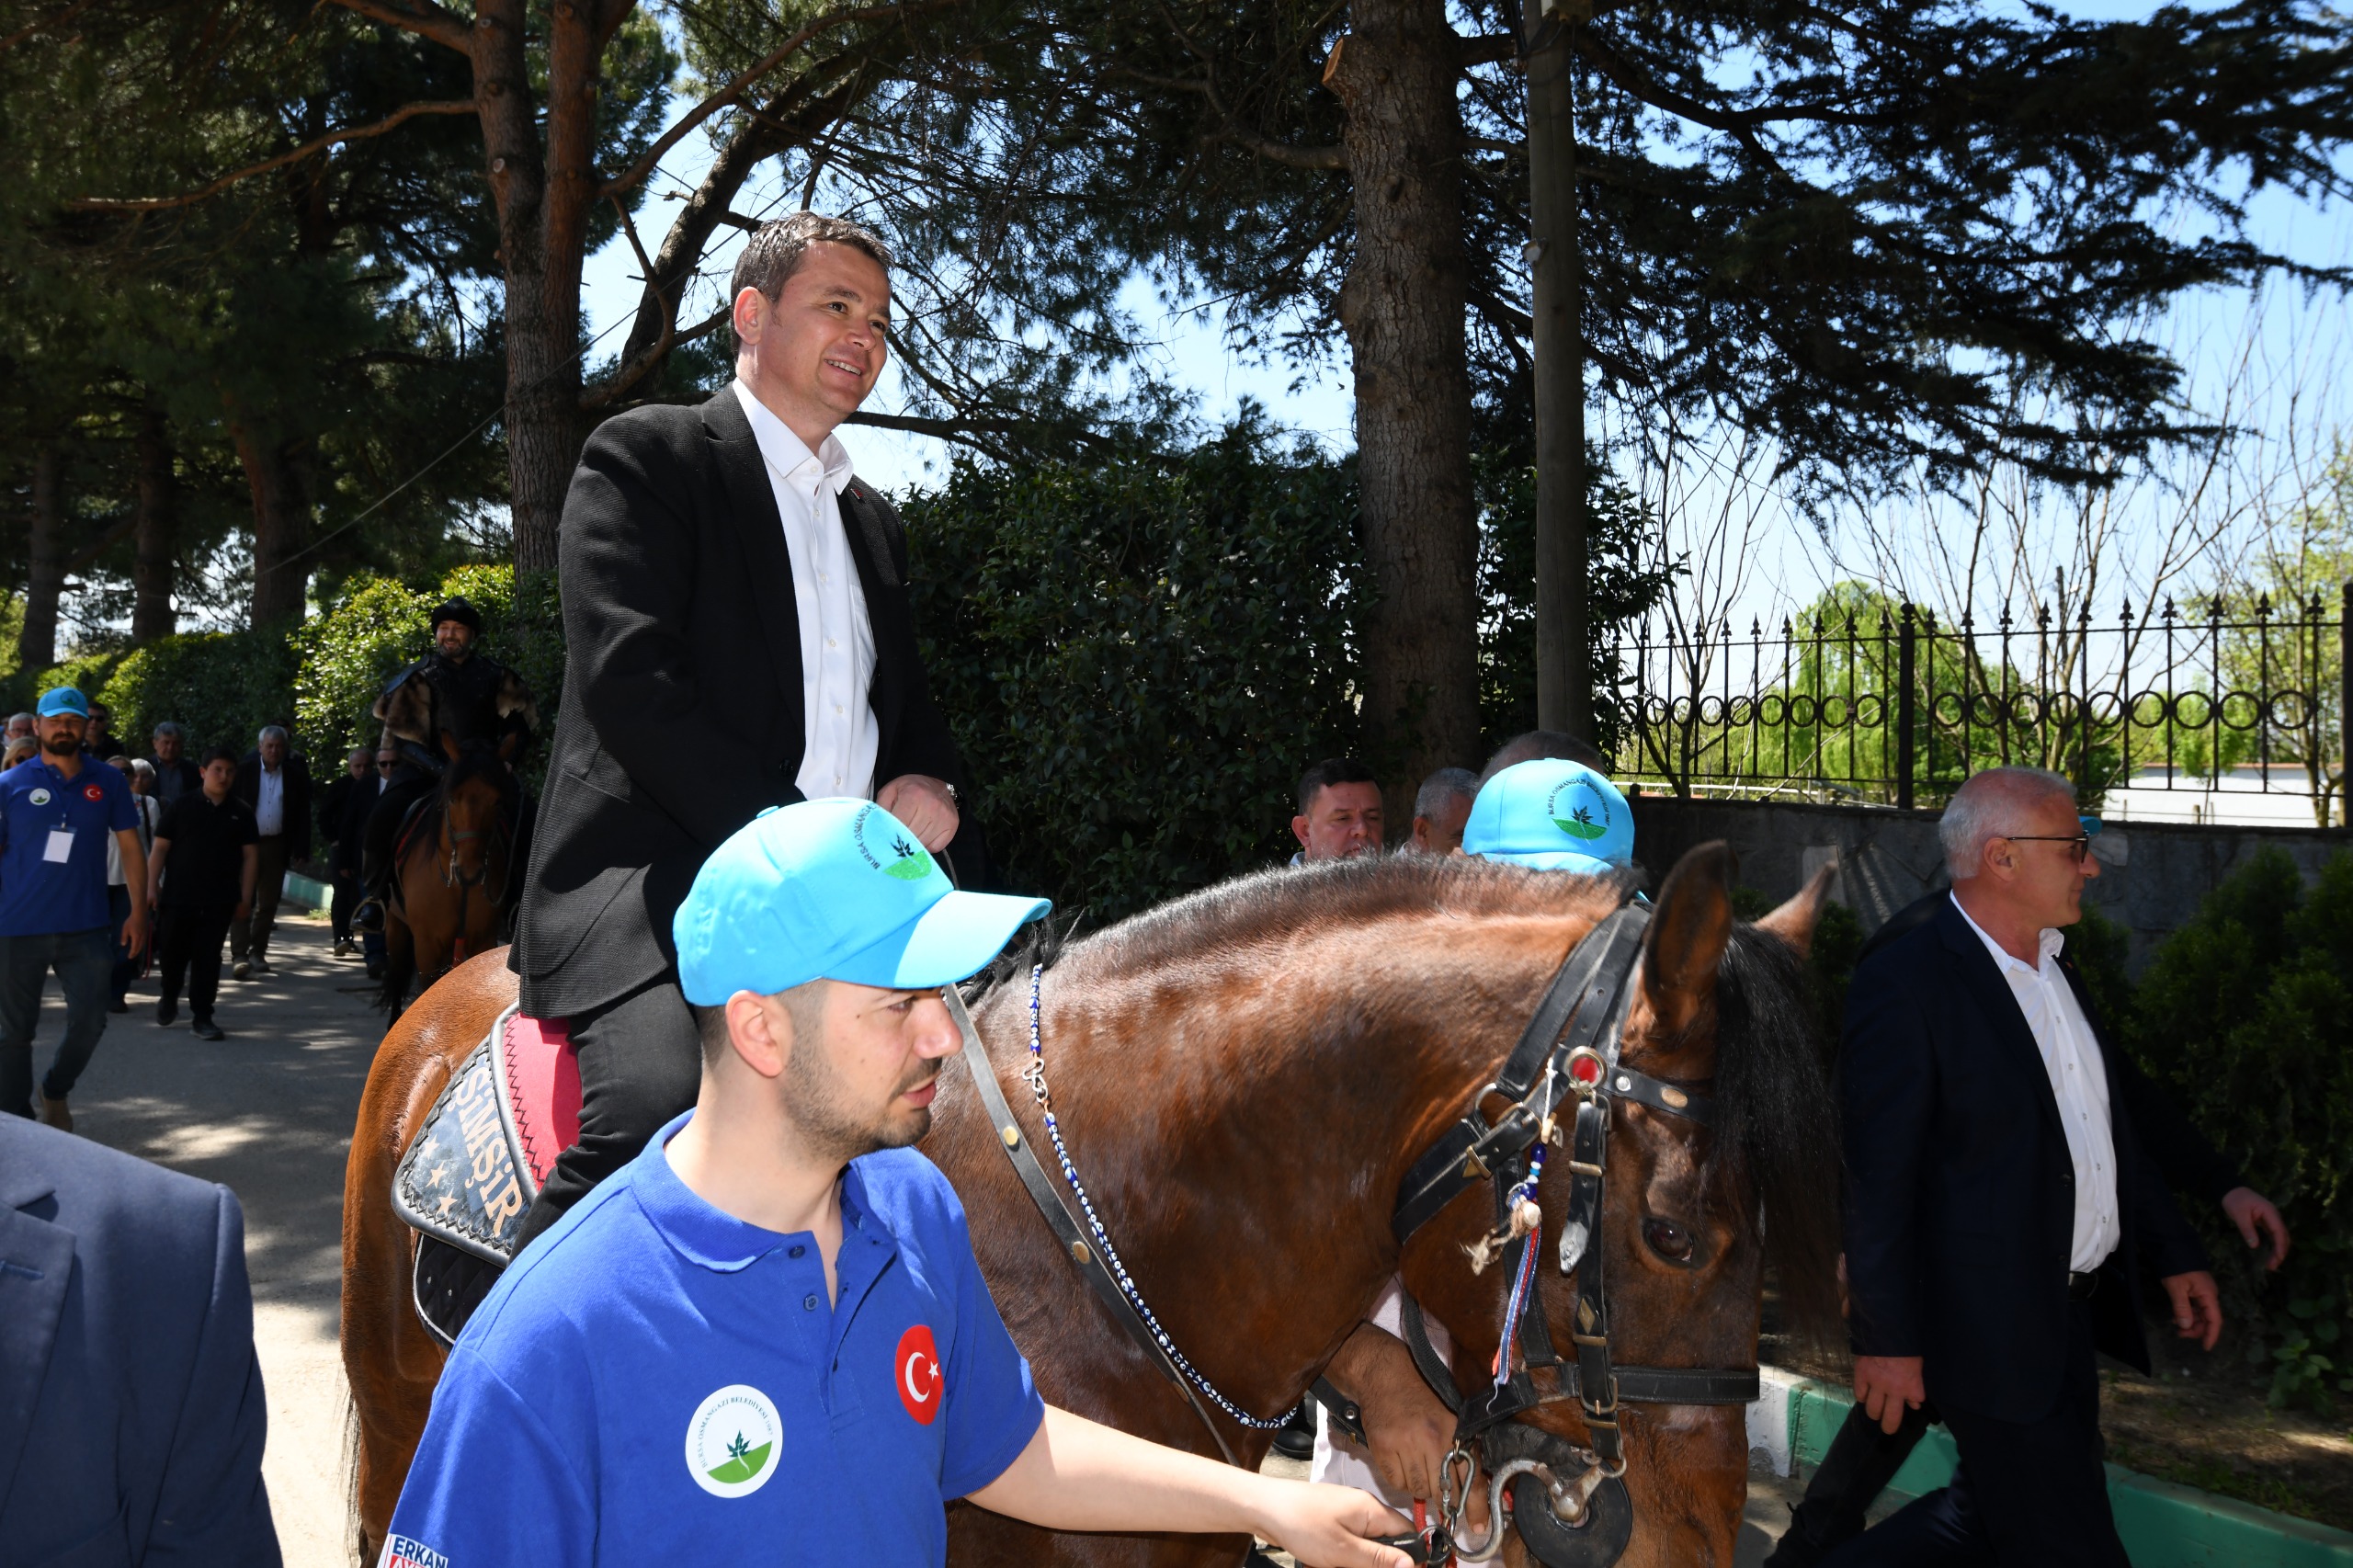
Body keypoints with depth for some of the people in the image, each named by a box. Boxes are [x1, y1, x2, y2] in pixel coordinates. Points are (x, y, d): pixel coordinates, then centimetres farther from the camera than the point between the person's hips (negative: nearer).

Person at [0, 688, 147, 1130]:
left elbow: (131, 847, 7)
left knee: (89, 1022, 3)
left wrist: (138, 911, 2)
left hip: (87, 928, 1)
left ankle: (55, 1091, 30)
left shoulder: (107, 782, 4)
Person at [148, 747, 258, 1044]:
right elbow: (161, 847, 2)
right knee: (174, 953, 9)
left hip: (219, 900, 0)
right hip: (178, 896, 0)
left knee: (208, 958, 1)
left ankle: (202, 1015, 6)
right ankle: (168, 998, 35)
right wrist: (152, 886, -4)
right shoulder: (182, 806, 0)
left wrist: (245, 897, 2)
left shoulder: (241, 813, 5)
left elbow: (250, 855, 6)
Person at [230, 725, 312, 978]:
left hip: (276, 845, 2)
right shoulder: (244, 770, -2)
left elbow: (302, 814, 4)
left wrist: (301, 849, -2)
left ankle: (258, 953, 18)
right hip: (246, 843, -2)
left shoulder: (295, 774, 3)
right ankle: (239, 955, -9)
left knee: (268, 903, 8)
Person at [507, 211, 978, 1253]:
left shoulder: (873, 522, 24)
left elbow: (908, 706, 26)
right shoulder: (649, 456, 3)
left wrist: (926, 790, 0)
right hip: (655, 891, -7)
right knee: (661, 1109, -33)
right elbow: (630, 681, -11)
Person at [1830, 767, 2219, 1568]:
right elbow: (1878, 1177, -19)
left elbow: (2109, 1126, 19)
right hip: (1991, 1329, -9)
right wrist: (1889, 1341, -18)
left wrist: (2174, 1253, 18)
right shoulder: (1903, 983, -19)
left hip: (2072, 1313, 9)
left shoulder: (2054, 968, 10)